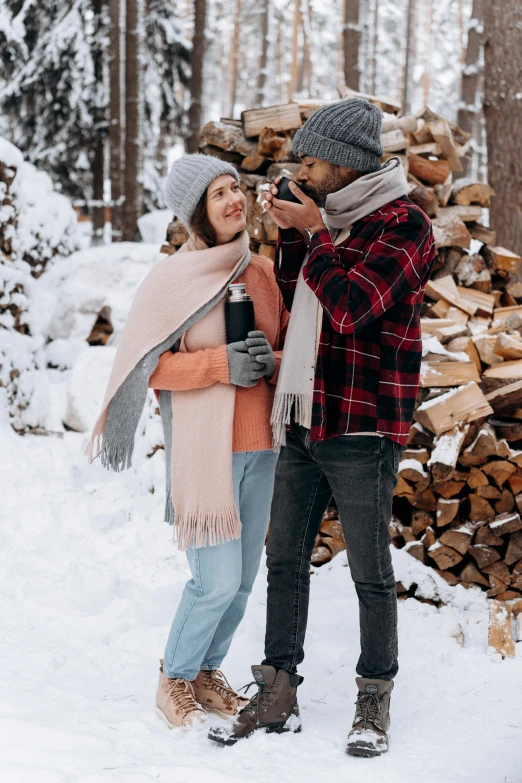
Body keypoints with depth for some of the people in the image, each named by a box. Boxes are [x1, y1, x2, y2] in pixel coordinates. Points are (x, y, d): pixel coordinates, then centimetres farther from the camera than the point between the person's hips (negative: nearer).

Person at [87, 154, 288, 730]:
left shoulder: (263, 273, 9)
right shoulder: (172, 279, -6)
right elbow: (145, 367, -9)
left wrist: (272, 362, -6)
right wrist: (220, 363, -19)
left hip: (259, 447, 6)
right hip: (204, 450, -5)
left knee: (243, 578, 10)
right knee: (217, 579, -8)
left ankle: (207, 672, 30)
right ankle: (174, 681, 14)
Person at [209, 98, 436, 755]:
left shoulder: (403, 225, -10)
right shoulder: (326, 219, 14)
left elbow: (349, 305, -20)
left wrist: (313, 231, -11)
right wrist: (290, 234, 8)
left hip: (362, 429, -8)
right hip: (301, 421, 8)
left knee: (371, 572, 2)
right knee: (284, 560, 11)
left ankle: (374, 701, 16)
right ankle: (277, 696, 20)